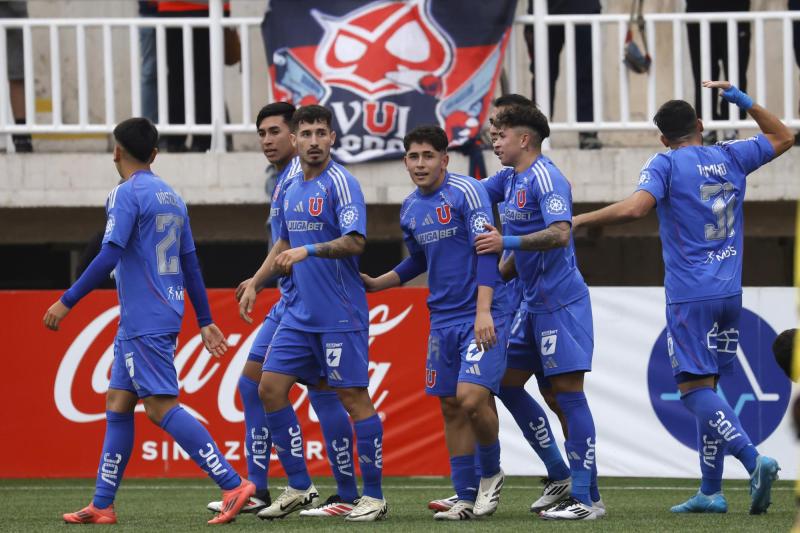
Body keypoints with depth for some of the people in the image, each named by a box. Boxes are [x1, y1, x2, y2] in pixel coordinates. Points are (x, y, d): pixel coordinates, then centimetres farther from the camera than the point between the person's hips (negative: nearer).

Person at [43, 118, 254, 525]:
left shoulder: (127, 194, -10)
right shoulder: (172, 198, 16)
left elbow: (109, 257, -18)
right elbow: (190, 264, 18)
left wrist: (67, 302, -14)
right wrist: (205, 322, 22)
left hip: (143, 321, -9)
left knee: (161, 405, -13)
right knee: (117, 403, 11)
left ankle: (233, 486, -21)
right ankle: (102, 506, 11)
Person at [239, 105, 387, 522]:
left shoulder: (340, 183, -10)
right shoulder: (290, 190, 12)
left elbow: (355, 241, -21)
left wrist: (309, 250, -30)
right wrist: (255, 283, 18)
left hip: (340, 315, -8)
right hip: (299, 312, 8)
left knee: (353, 397, -4)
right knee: (270, 388, 2)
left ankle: (374, 496, 4)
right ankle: (299, 488, 10)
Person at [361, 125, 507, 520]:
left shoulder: (465, 191, -11)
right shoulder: (409, 209, 10)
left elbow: (486, 250, -16)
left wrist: (484, 311, -23)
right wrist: (374, 284, 18)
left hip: (480, 318, -7)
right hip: (443, 320, 7)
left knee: (471, 398, -18)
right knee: (450, 407, 5)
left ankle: (491, 474, 7)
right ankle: (467, 498, 11)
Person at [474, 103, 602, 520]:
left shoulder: (545, 178, -15)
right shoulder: (512, 179, 13)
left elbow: (560, 233, -27)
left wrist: (507, 242, -28)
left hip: (559, 299, -10)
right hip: (533, 301, 10)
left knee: (567, 390, -9)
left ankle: (585, 498, -9)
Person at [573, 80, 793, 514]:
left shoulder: (666, 164, -5)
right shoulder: (731, 158, 11)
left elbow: (635, 207, -21)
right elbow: (783, 138, 27)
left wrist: (580, 220, -11)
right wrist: (741, 100, 26)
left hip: (690, 295, -6)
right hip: (729, 294, 6)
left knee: (694, 386, -10)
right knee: (706, 387, 12)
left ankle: (753, 459, -30)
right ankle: (710, 491, 10)